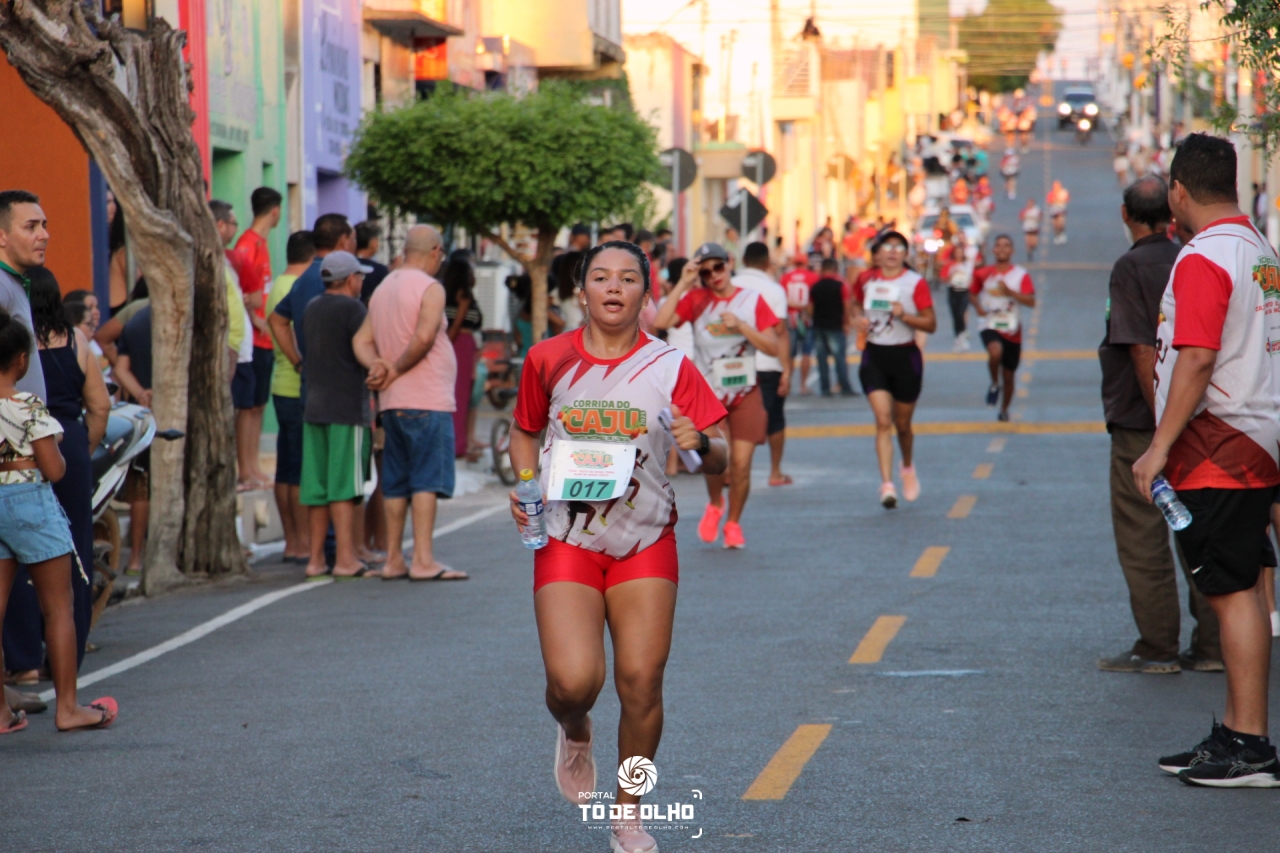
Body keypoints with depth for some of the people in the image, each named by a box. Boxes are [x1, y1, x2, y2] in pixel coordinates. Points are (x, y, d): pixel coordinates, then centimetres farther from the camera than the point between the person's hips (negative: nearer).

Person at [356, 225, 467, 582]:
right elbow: (424, 337, -23)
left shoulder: (383, 288, 16)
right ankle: (423, 560, -12)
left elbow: (362, 340, 11)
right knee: (427, 480, -8)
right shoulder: (430, 288, -9)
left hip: (392, 404, 8)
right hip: (426, 400, -8)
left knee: (397, 483, 10)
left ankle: (393, 559, 11)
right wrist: (396, 370, -11)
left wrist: (378, 365, -6)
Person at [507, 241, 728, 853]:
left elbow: (719, 460, -3)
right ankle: (574, 731, 24)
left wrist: (700, 445, -25)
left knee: (642, 682, -4)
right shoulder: (549, 360, 1)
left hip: (646, 544, 1)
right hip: (565, 542, 0)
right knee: (574, 681, -16)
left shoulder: (669, 366, -2)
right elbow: (525, 432, 18)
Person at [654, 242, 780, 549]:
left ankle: (733, 523, 19)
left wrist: (740, 325, -15)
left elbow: (773, 347, -2)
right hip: (708, 393, -1)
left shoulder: (751, 300, 2)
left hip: (745, 393, 1)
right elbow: (660, 322, -17)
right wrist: (683, 283, -14)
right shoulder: (696, 300, 0)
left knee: (741, 464, -3)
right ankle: (714, 505, 18)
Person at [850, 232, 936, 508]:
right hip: (874, 356, 1)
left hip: (905, 357, -1)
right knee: (883, 421, -13)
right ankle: (887, 485, -17)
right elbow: (855, 302, 25)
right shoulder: (866, 280, 4)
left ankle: (908, 467, 42)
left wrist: (904, 315, -22)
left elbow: (931, 324, -6)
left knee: (902, 424, 12)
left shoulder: (915, 283, -5)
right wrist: (858, 317, 3)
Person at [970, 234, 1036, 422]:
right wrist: (978, 307, -7)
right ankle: (994, 384, -7)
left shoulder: (1021, 275, -2)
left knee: (1009, 375, 10)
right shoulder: (983, 274, 1)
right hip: (989, 325, -1)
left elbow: (1031, 301, -11)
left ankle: (1004, 410, 32)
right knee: (995, 351, -35)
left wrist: (1009, 291, -24)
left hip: (1012, 330, 1)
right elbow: (972, 294, 15)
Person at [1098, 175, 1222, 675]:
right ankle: (1211, 646, 12)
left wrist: (1162, 421, -18)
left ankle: (1157, 648, 3)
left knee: (1143, 539, 1)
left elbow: (1142, 349, -20)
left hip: (1142, 424, -7)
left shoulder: (1132, 268, -12)